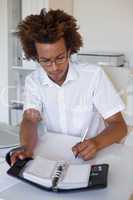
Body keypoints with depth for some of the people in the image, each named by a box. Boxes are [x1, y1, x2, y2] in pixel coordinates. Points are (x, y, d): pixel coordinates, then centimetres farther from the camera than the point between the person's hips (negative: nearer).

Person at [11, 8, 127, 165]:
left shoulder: (94, 74, -13)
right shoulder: (33, 81, -4)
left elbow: (119, 125, -12)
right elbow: (30, 120, -15)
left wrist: (96, 143, -33)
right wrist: (27, 149, -37)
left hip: (92, 156, -1)